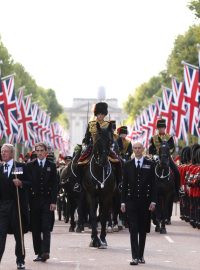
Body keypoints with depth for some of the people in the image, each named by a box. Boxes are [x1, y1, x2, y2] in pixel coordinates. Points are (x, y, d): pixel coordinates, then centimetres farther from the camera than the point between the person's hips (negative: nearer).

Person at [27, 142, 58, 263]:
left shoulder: (52, 166, 6)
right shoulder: (30, 166, 7)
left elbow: (55, 184, 2)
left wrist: (53, 201, -6)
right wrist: (28, 201, -3)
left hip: (47, 201, -2)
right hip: (34, 201, 2)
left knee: (46, 228, -9)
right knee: (35, 229, 4)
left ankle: (45, 251, -15)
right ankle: (39, 252, 9)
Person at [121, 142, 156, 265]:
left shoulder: (150, 164, 3)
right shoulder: (128, 165, 6)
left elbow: (153, 184, 1)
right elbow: (124, 184, 6)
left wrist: (153, 201, -6)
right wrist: (123, 202, 2)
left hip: (145, 202, 0)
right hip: (131, 202, 0)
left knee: (143, 230, 8)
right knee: (133, 230, -6)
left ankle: (141, 255, 17)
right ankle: (135, 257, -9)